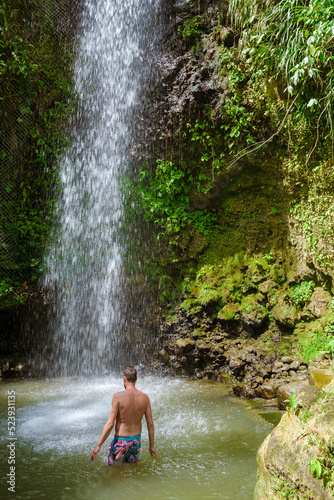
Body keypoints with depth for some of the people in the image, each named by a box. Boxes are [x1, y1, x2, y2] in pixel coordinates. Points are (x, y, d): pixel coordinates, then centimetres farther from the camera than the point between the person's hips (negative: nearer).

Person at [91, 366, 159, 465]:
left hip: (121, 441, -4)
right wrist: (152, 446, 11)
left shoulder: (118, 396, -16)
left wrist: (98, 445, -9)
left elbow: (110, 424, -17)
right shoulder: (144, 397, -4)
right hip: (137, 440, 4)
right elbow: (150, 424, 0)